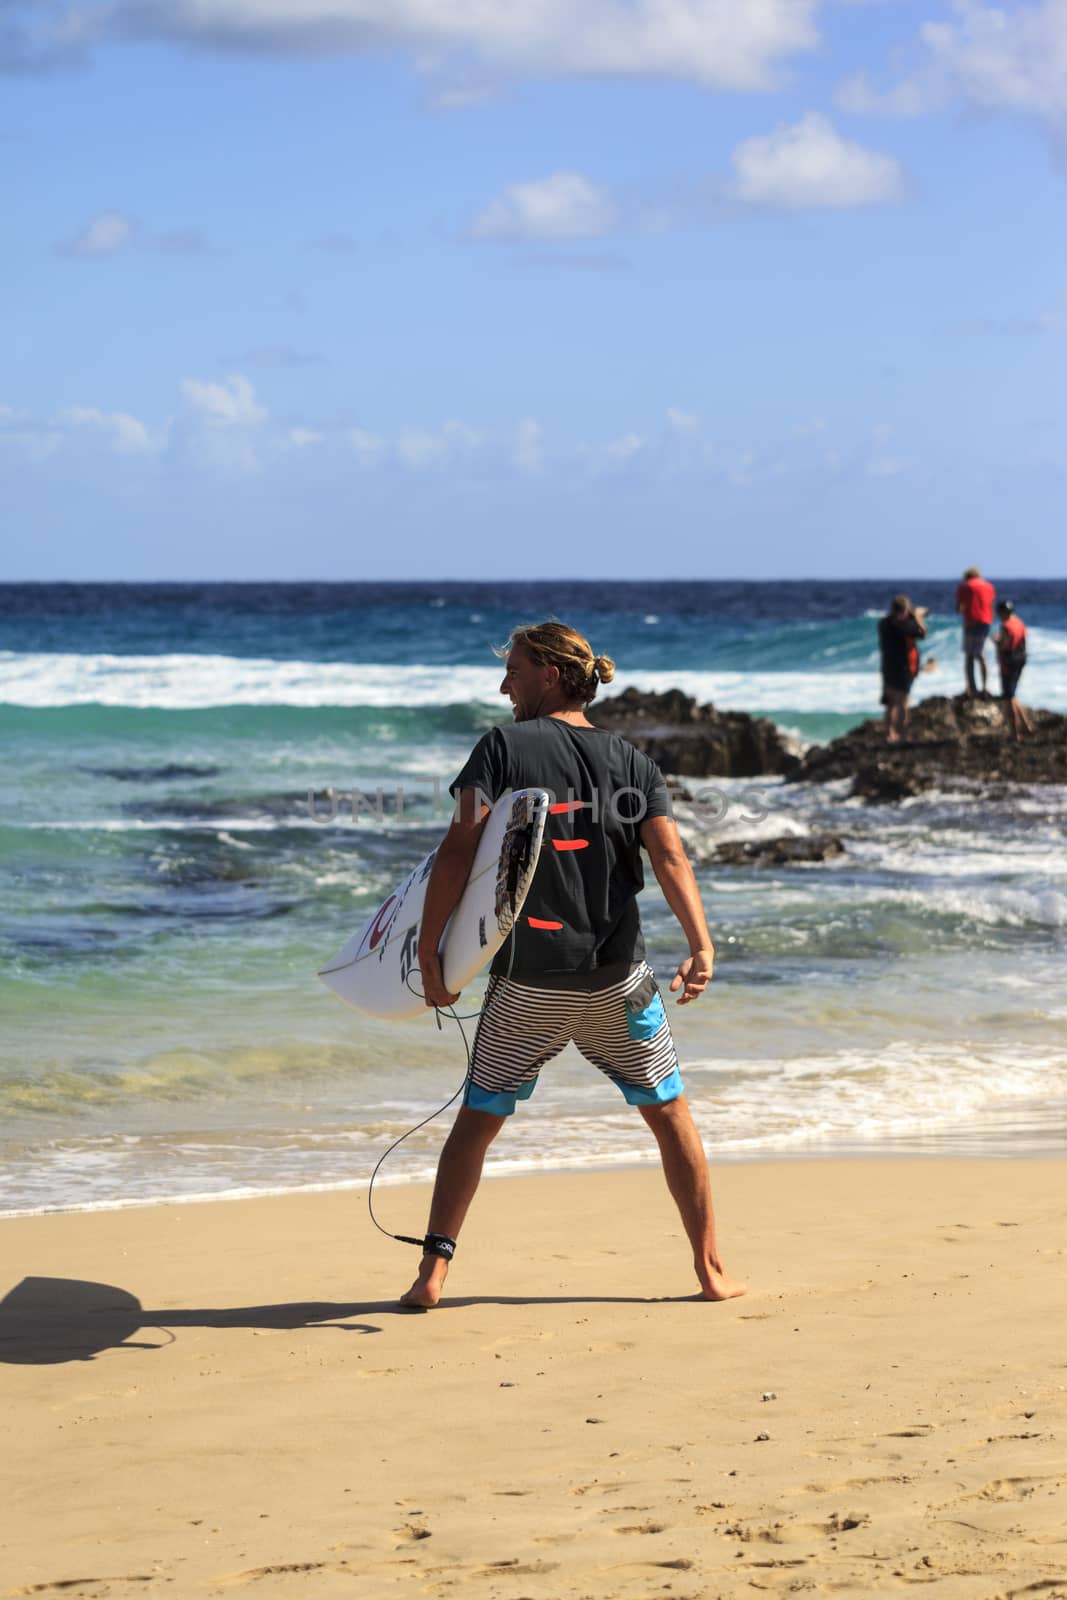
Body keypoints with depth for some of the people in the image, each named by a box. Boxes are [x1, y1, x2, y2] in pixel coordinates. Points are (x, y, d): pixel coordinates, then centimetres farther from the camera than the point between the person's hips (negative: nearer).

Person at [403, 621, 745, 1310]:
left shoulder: (503, 748, -4)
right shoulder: (632, 760, 5)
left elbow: (459, 851, -12)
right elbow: (669, 855, -7)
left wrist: (429, 951, -8)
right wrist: (703, 948, -14)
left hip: (527, 983, -2)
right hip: (618, 977, 2)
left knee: (478, 1118, 11)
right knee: (671, 1114, 14)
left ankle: (434, 1269, 2)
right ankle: (712, 1270, 14)